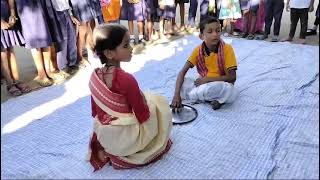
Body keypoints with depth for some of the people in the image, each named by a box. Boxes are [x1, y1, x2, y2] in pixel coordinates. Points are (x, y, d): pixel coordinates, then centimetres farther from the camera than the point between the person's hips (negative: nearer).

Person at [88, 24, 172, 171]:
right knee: (159, 102, 9)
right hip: (126, 139, -6)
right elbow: (143, 116, -17)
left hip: (103, 136, 6)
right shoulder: (127, 79, -27)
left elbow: (95, 112, 5)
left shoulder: (94, 76, -6)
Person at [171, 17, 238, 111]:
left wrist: (207, 79, -22)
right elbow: (182, 72, -13)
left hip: (222, 86, -4)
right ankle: (215, 99, -15)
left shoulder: (227, 49, -16)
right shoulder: (198, 50, -7)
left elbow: (232, 77, -16)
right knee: (182, 82, -19)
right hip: (204, 84, 4)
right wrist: (177, 94, -26)